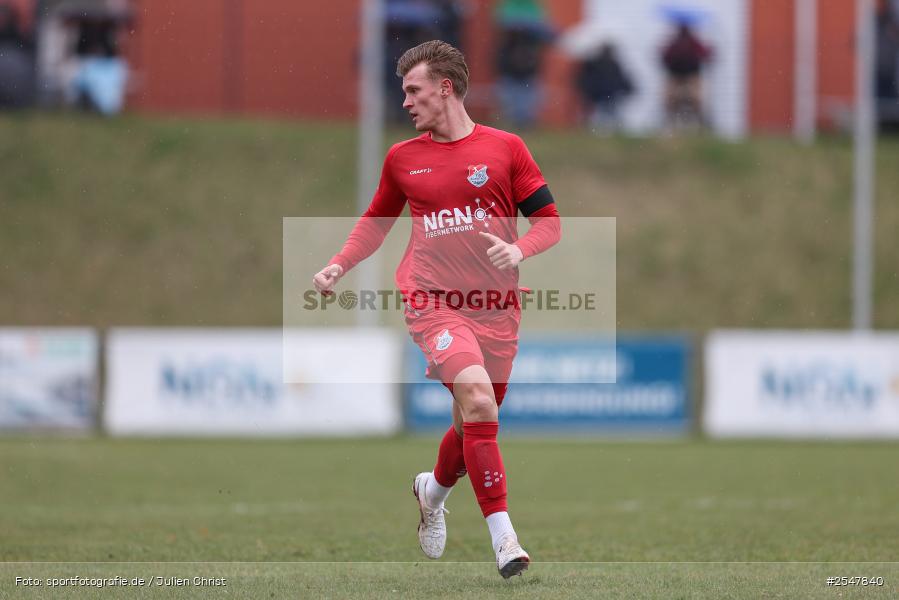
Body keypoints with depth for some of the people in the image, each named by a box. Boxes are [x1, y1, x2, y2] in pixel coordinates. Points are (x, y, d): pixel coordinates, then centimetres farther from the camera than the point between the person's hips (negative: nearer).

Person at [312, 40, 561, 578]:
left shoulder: (505, 148, 3)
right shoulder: (403, 158, 9)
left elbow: (549, 221, 4)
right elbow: (377, 222, 23)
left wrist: (519, 250, -15)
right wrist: (339, 266, 8)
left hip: (496, 309, 1)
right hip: (433, 301, -1)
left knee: (475, 423, 11)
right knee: (478, 401, -24)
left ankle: (434, 490, 46)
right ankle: (503, 537, -24)